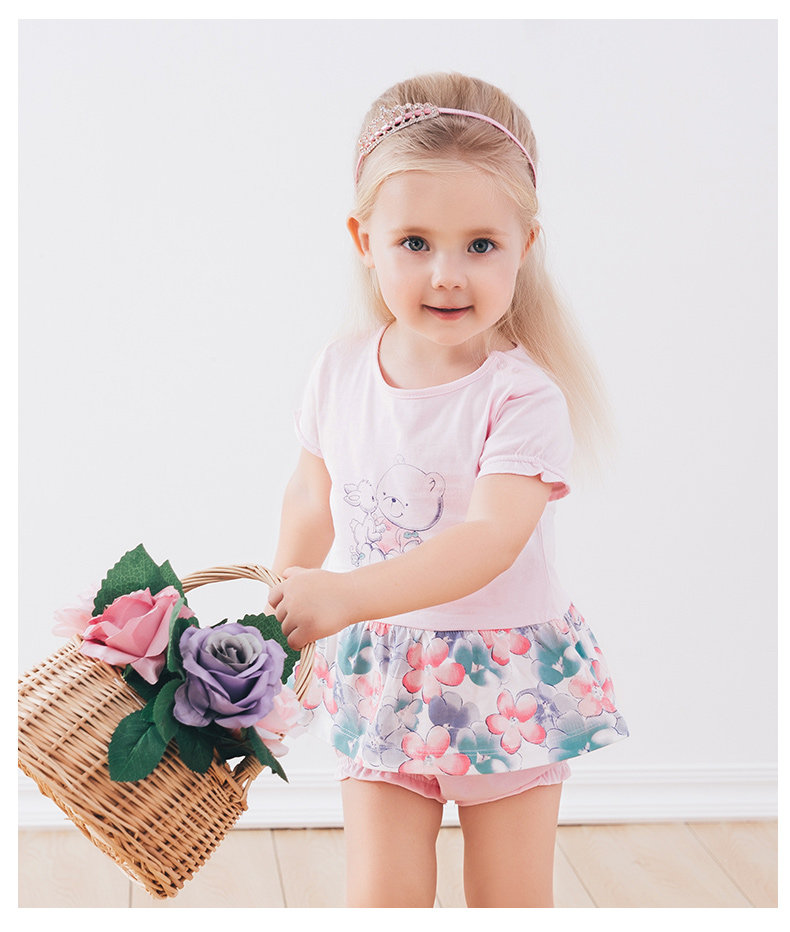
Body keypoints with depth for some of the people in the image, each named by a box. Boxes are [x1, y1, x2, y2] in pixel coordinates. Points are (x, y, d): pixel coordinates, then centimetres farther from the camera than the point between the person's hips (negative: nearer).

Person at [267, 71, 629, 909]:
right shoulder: (338, 374, -5)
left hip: (508, 680, -3)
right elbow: (313, 497, 11)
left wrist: (346, 596, -41)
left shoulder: (523, 394, -19)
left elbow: (490, 540, -31)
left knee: (512, 903, 11)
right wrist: (288, 618, 19)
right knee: (380, 896, 4)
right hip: (381, 680, 3)